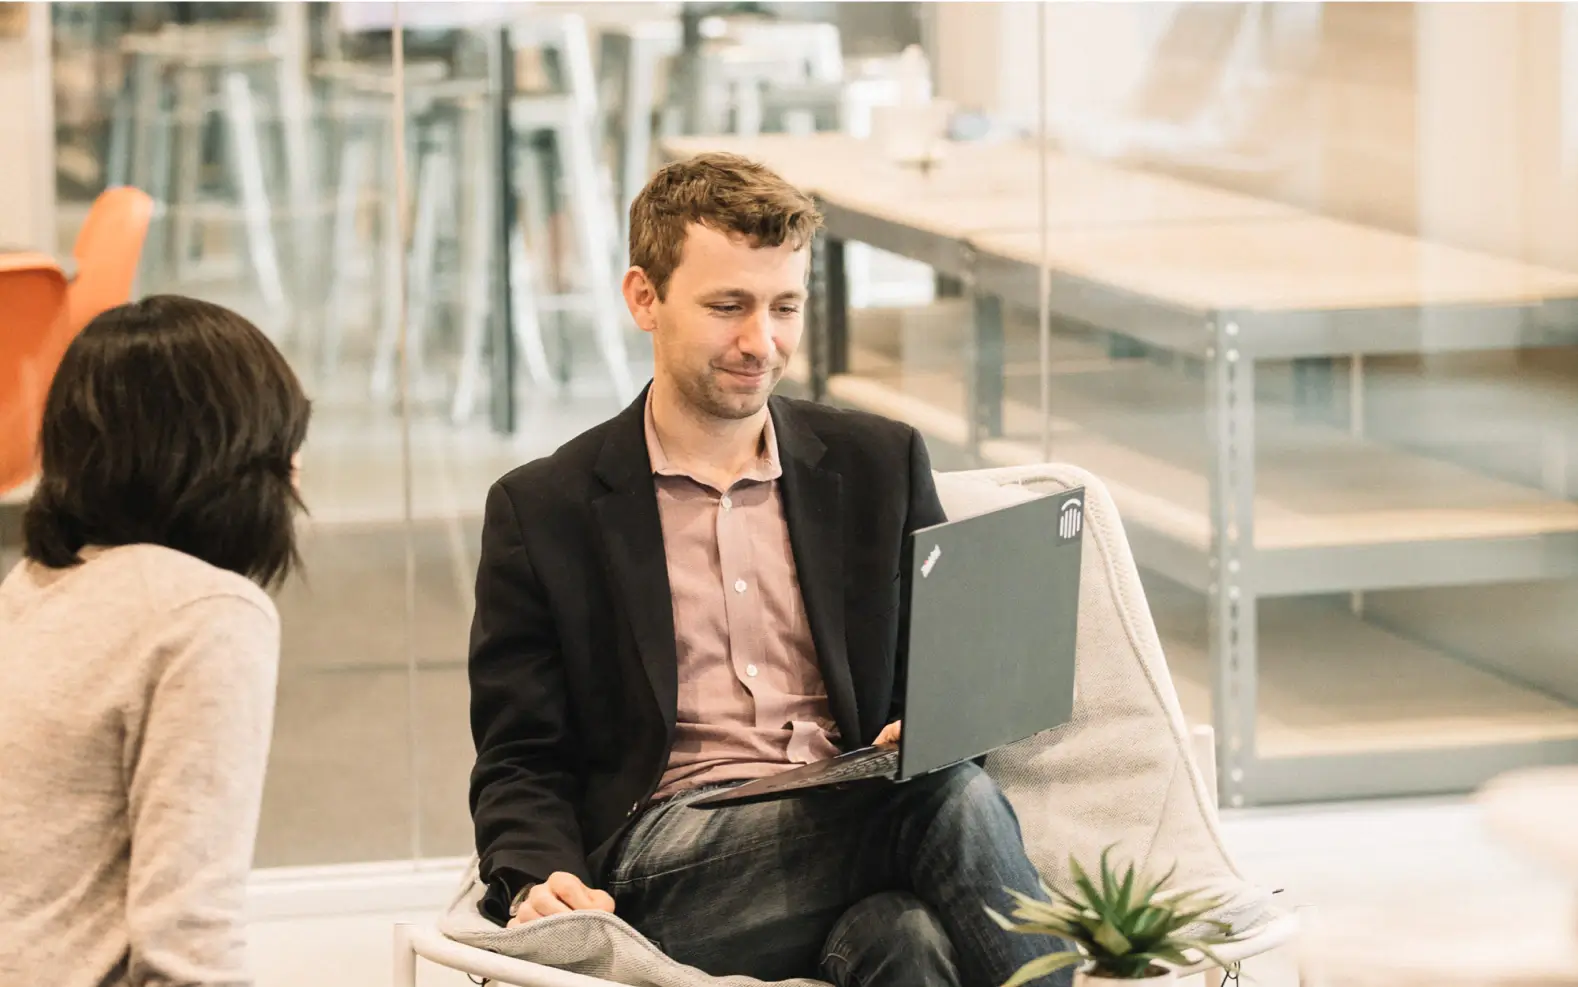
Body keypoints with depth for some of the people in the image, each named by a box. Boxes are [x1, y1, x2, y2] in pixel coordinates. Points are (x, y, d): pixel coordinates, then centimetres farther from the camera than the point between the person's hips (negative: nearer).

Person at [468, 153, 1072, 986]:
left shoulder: (881, 464, 19)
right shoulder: (543, 512, 11)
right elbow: (519, 765, 10)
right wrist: (539, 883, -13)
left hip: (858, 827, 3)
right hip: (664, 870, -2)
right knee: (953, 801, -32)